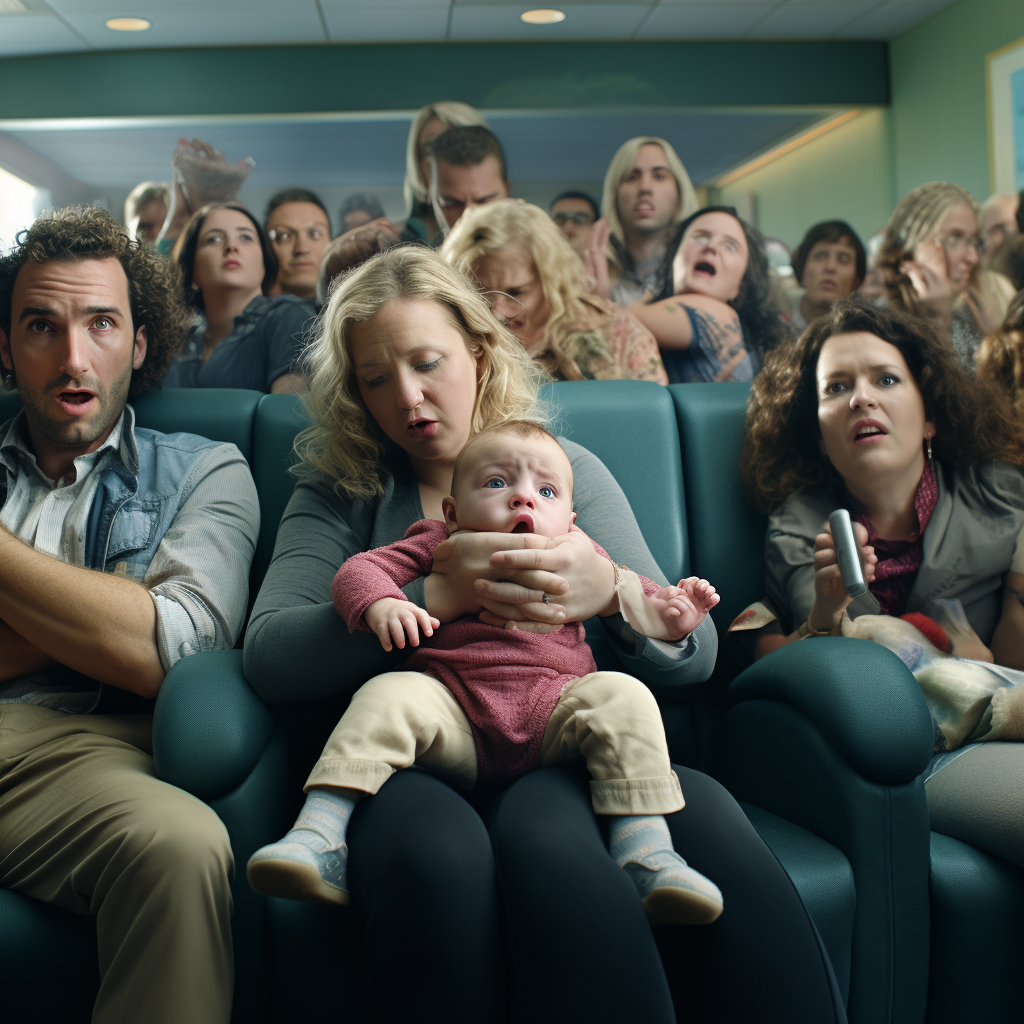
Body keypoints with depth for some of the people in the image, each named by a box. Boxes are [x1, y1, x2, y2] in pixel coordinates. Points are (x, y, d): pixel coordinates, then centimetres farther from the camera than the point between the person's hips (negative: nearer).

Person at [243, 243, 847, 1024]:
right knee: (436, 851, -39)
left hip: (559, 760, 2)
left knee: (699, 809, -33)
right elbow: (269, 658, -5)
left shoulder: (569, 469, 17)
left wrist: (609, 591, -14)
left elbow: (694, 652, 10)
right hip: (412, 765, -1)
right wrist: (435, 594, -17)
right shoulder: (339, 493, 14)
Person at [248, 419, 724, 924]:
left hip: (552, 712, 1)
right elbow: (358, 570, 8)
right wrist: (380, 603, -17)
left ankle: (647, 852, -30)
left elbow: (626, 590, 34)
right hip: (452, 713, -1)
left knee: (622, 696, -25)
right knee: (386, 697, -27)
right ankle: (319, 836, -32)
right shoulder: (439, 545, 17)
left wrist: (669, 607, 10)